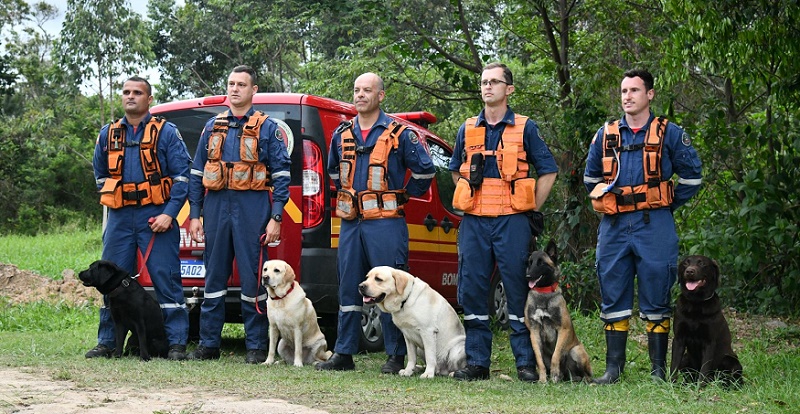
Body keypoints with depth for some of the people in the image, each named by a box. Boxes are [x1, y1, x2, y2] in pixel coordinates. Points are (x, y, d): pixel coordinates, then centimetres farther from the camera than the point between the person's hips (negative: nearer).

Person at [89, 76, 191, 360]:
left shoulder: (166, 132, 1)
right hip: (119, 219, 4)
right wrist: (113, 202, 15)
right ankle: (107, 342, 14)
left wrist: (169, 214, -11)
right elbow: (100, 174, 28)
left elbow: (182, 175, -3)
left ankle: (176, 343, -3)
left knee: (166, 279, -5)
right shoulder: (108, 134, 14)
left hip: (156, 217, -4)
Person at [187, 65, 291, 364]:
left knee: (253, 277, -2)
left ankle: (256, 347, 5)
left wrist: (276, 218, -8)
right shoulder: (212, 127, 15)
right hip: (216, 206, 4)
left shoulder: (267, 128, 4)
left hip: (252, 209, -4)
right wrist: (195, 215, 8)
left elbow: (281, 174, 0)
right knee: (214, 277, 6)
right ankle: (209, 344, 12)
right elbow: (197, 173, 15)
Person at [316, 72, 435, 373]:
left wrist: (403, 195, 7)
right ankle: (344, 354, 13)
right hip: (350, 223, 5)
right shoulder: (342, 135, 13)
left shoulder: (399, 134, -2)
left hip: (385, 223, -5)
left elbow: (424, 171, 3)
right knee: (348, 288, 7)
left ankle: (396, 356, 2)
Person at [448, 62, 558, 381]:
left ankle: (526, 363, 2)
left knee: (518, 292, -2)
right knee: (471, 292, 2)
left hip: (512, 222, -3)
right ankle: (477, 361, 9)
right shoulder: (467, 130, 13)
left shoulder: (524, 128, 3)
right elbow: (456, 171, 26)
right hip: (474, 223, 4)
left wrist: (532, 210, 2)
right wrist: (473, 200, 13)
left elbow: (548, 171, 6)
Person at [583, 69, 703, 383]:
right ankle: (613, 366, 10)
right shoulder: (606, 135, 10)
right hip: (614, 227, 3)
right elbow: (591, 177, 24)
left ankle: (658, 368, 5)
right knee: (613, 296, 4)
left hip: (654, 226, -3)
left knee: (656, 297, 0)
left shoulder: (668, 133, 2)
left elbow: (691, 177, 6)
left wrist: (668, 206, 5)